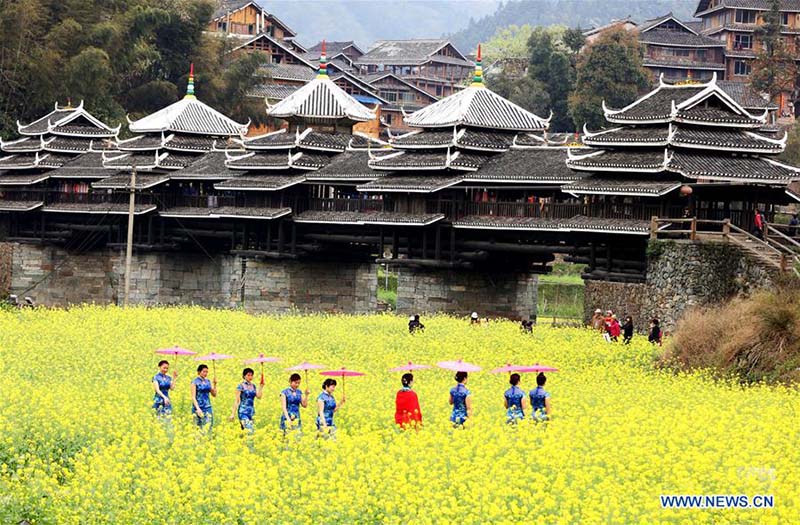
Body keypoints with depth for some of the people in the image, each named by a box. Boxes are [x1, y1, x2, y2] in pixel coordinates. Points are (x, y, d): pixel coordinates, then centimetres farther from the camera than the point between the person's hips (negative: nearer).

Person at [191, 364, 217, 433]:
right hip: (198, 407, -4)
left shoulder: (208, 381, 11)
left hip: (207, 407, 4)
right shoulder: (195, 382, -4)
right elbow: (193, 397, -8)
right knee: (198, 428, -3)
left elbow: (214, 395, 14)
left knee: (208, 427, -4)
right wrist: (197, 408, -19)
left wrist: (215, 384, 1)